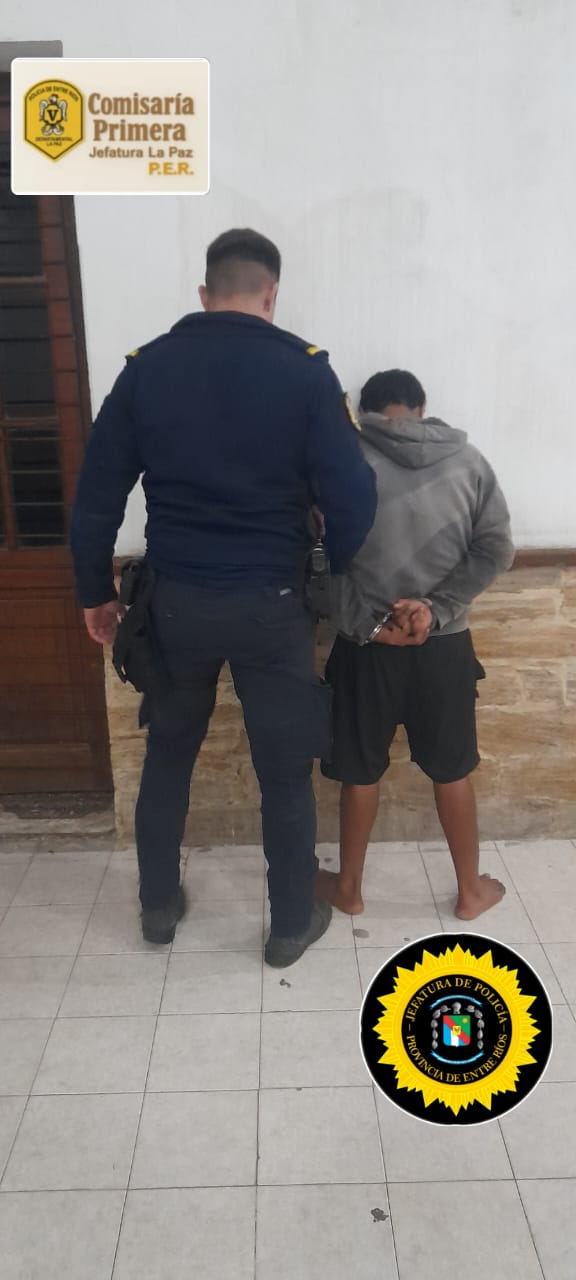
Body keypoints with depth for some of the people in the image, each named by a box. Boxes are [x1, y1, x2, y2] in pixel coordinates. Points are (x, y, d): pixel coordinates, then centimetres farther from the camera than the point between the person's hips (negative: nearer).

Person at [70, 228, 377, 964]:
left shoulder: (146, 368, -1)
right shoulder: (305, 372, -8)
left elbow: (96, 497, 0)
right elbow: (352, 503, -11)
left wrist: (95, 592, 12)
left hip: (176, 599, 3)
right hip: (269, 605, -2)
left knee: (168, 753, 23)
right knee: (285, 771, 14)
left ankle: (159, 905, 37)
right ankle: (292, 924, 30)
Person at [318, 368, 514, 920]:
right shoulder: (466, 458, 1)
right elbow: (496, 549, -5)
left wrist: (366, 624, -9)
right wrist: (436, 608, -11)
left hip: (367, 645, -1)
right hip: (444, 645, 2)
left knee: (360, 772, 14)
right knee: (452, 770, 17)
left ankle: (348, 887, 31)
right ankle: (470, 890, 32)